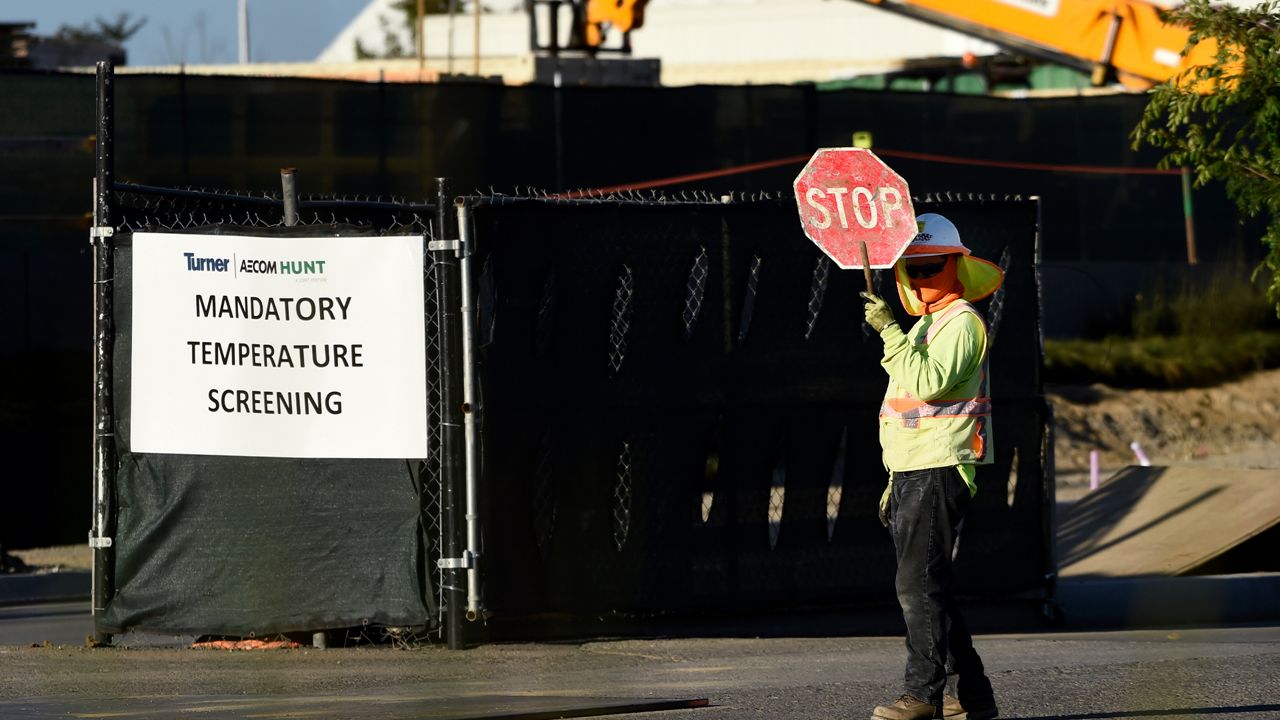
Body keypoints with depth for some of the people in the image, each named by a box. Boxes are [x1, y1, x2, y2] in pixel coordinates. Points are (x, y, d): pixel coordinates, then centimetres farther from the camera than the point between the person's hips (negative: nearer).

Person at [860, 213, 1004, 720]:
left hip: (939, 471, -10)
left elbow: (927, 383, -25)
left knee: (919, 583, -15)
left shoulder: (962, 323, -9)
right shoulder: (925, 326, 23)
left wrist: (890, 331, -22)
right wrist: (896, 483, 26)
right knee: (928, 586, 10)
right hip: (914, 473, 10)